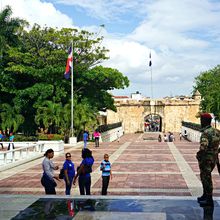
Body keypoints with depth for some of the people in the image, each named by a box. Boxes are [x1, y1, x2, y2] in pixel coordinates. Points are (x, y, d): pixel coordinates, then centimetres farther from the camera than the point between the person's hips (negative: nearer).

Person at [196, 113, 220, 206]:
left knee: (206, 178, 1)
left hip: (206, 159, -9)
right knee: (206, 177, 21)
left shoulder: (205, 133, -21)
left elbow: (203, 147, -32)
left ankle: (209, 200, 8)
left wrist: (198, 155, -15)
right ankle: (205, 196, 33)